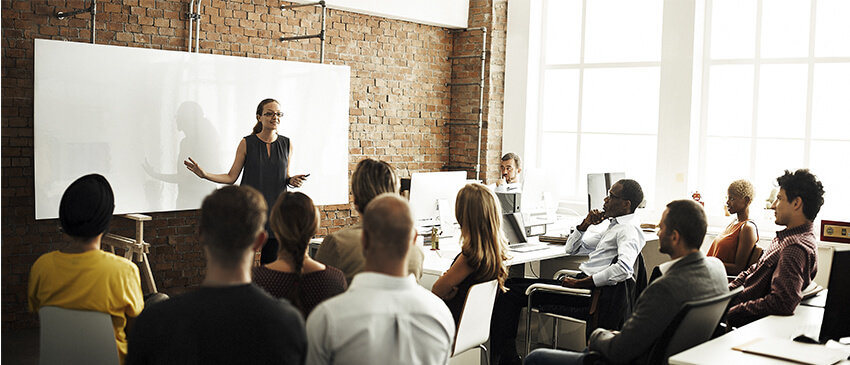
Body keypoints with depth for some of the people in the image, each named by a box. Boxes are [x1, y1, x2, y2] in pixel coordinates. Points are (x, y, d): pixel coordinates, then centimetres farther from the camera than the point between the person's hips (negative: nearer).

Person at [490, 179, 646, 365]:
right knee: (511, 283, 8)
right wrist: (586, 224, 8)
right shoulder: (614, 226, 21)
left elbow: (624, 268, -30)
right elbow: (571, 248, 26)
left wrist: (580, 283, -26)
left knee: (511, 294, -13)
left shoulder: (629, 230, -10)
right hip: (580, 281, 10)